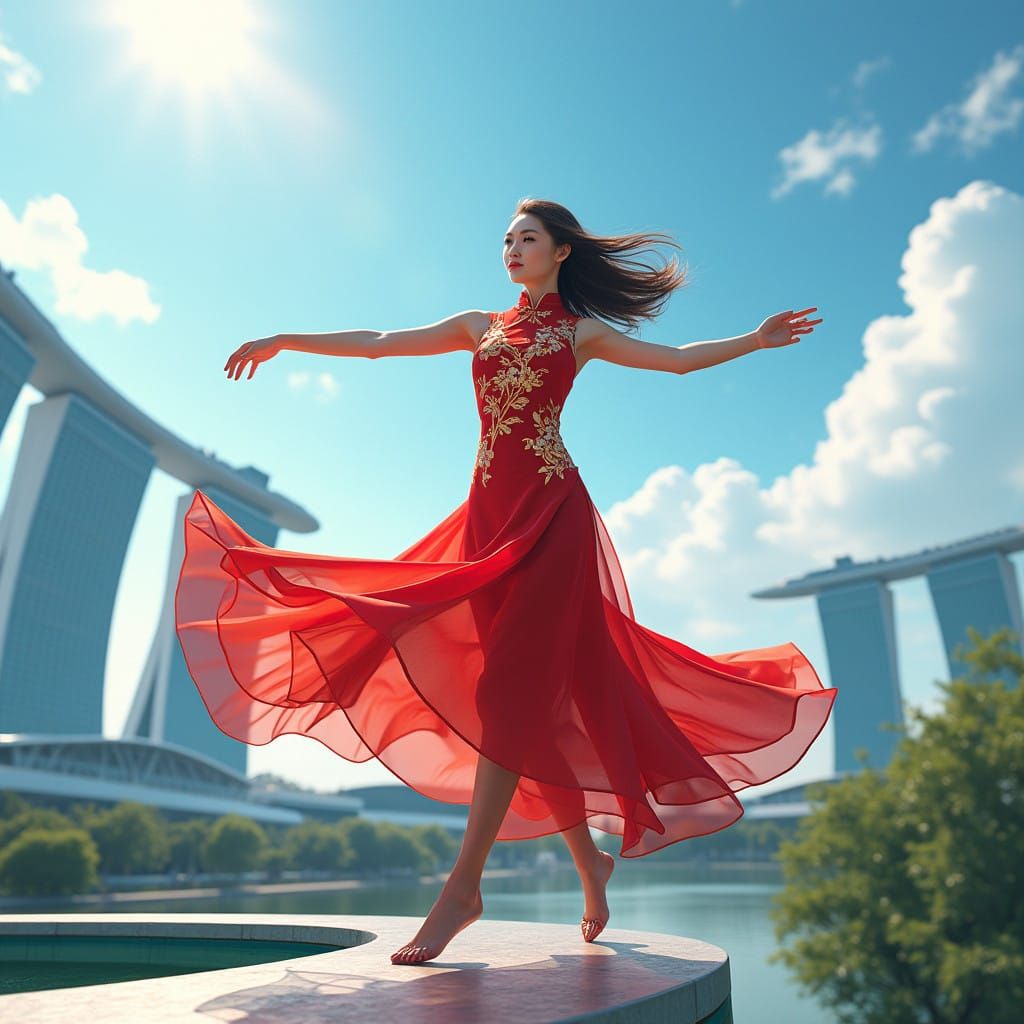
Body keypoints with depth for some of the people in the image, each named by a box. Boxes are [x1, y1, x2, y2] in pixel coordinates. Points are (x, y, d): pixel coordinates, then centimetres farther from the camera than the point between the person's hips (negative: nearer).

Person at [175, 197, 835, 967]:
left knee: (512, 686, -11)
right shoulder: (480, 326, 20)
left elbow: (675, 359, 12)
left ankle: (464, 885, -7)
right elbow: (378, 344, 17)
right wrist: (284, 341, 14)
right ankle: (590, 859, 20)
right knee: (534, 696, 4)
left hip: (550, 510, -4)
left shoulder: (581, 332, 13)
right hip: (490, 513, 4)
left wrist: (754, 341, 3)